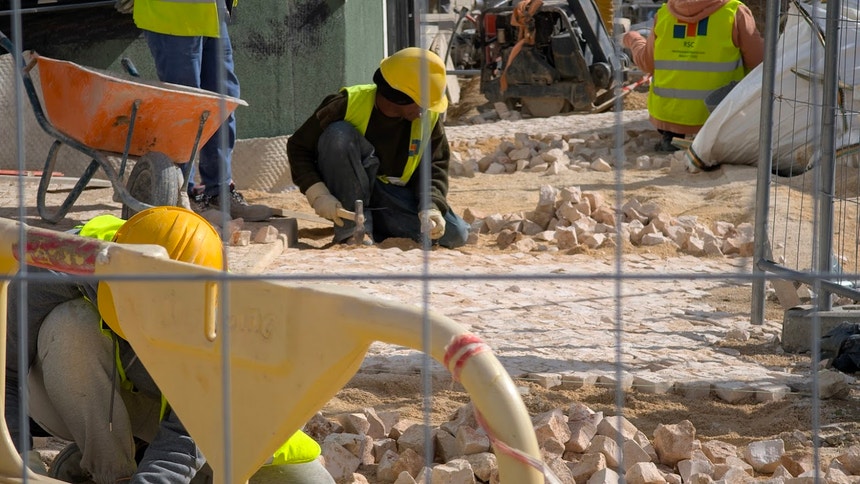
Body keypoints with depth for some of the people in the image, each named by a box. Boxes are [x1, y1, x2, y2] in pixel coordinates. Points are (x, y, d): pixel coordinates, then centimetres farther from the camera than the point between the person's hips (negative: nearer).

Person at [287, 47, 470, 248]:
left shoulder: (429, 116, -11)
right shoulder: (349, 104, -21)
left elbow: (435, 167, -7)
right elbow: (298, 147, -14)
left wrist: (431, 207, -27)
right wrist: (318, 194, -28)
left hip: (393, 195, 4)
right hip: (348, 192, -3)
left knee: (456, 235, -17)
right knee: (339, 134, -33)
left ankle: (373, 222, 1)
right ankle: (351, 228, -24)